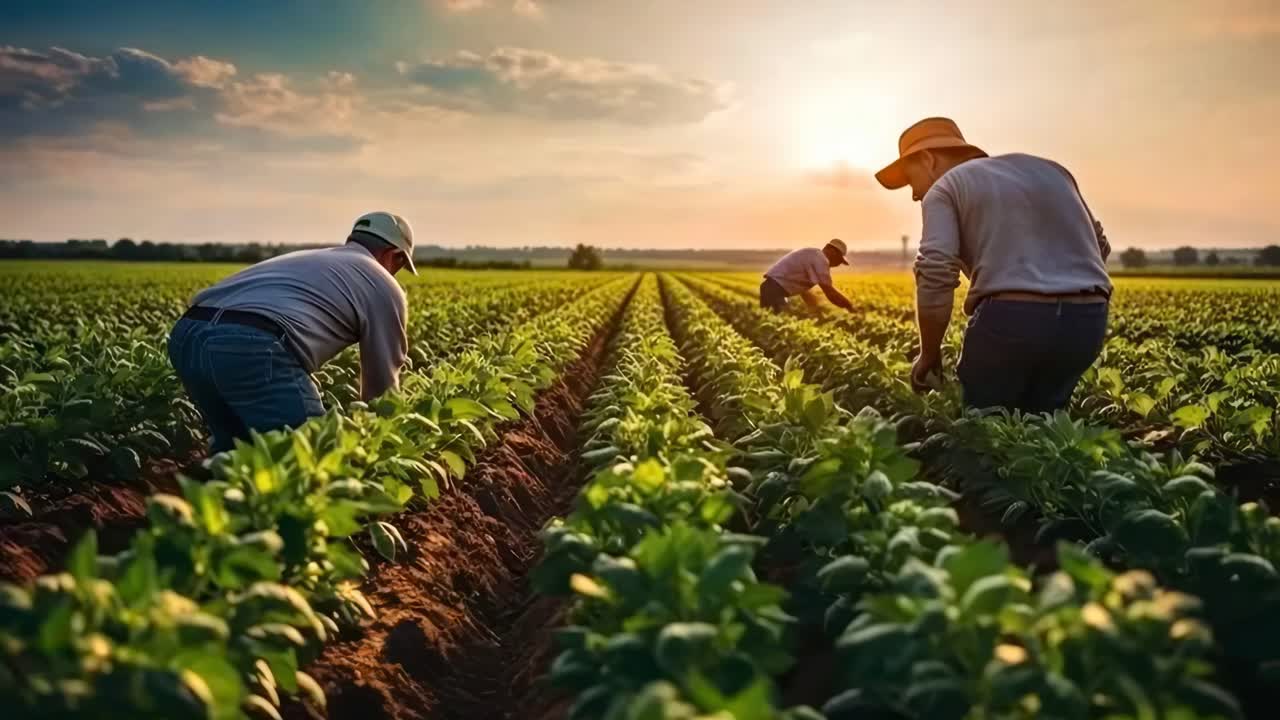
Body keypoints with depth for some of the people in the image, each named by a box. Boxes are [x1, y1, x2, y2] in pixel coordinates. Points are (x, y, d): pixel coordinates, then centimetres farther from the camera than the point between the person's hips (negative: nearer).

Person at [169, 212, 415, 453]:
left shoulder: (303, 258, 39)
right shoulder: (384, 286, 17)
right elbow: (382, 384, 21)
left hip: (186, 335, 9)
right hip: (251, 347, -8)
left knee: (233, 450, 27)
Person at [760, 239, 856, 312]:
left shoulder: (812, 255, 19)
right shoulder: (820, 259, -12)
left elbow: (804, 290, 23)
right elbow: (829, 291, -16)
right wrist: (851, 307, -6)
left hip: (771, 287, 11)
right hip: (775, 288, -11)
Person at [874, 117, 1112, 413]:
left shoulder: (944, 190, 5)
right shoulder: (1048, 168, 24)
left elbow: (935, 275, -11)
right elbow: (1099, 246, 24)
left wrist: (929, 356, 0)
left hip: (1012, 318, -6)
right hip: (1088, 321, 6)